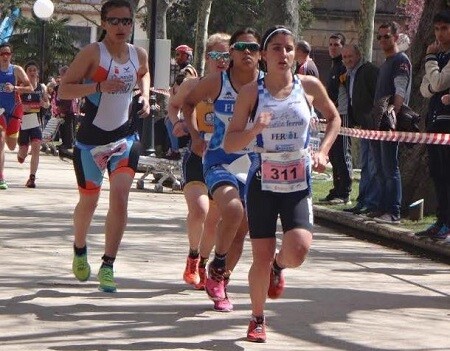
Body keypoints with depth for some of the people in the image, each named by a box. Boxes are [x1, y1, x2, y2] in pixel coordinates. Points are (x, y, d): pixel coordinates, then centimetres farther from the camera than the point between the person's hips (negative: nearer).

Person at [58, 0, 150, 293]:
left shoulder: (139, 55, 3)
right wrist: (99, 86, -28)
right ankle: (80, 251, 39)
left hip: (125, 137, 3)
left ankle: (108, 266, -5)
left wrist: (145, 95, 8)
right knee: (89, 201, 11)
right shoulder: (92, 53, -12)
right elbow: (64, 89, -15)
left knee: (120, 197, -13)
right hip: (91, 137, -3)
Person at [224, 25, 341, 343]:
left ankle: (278, 267, 20)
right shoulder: (251, 92, -4)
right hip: (263, 182, -1)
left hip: (299, 183, 1)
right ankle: (258, 319, 25)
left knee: (298, 250, -19)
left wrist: (323, 152, 3)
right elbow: (230, 144, -5)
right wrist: (255, 129, -23)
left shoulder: (310, 86, -1)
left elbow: (334, 118, 18)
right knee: (262, 257, 0)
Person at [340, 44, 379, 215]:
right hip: (364, 127, 10)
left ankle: (371, 202, -6)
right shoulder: (349, 76, 17)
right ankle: (363, 201, 19)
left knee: (373, 166, -8)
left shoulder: (370, 71, -11)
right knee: (365, 167, 13)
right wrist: (354, 122, 16)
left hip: (374, 126, -10)